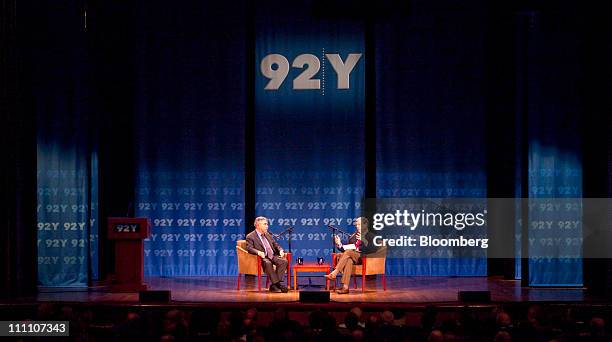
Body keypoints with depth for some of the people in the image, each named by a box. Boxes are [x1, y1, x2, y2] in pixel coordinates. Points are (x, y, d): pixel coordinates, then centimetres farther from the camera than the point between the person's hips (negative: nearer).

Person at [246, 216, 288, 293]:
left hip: (273, 256, 6)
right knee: (268, 263, -39)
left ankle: (274, 286, -28)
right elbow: (249, 248, -10)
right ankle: (277, 284, -37)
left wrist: (281, 250, 2)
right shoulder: (250, 236, 3)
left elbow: (275, 244, 25)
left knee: (284, 261, -24)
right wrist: (258, 252, -30)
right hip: (263, 258, -6)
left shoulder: (268, 235, 25)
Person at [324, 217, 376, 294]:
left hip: (362, 257, -4)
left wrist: (363, 240, -19)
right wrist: (339, 244, 2)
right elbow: (345, 249, 21)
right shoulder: (353, 236, 26)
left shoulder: (370, 236, 11)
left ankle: (334, 273, -42)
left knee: (349, 252, -34)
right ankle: (345, 287, -47)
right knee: (348, 260, -35)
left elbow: (373, 249, -7)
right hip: (351, 256, 4)